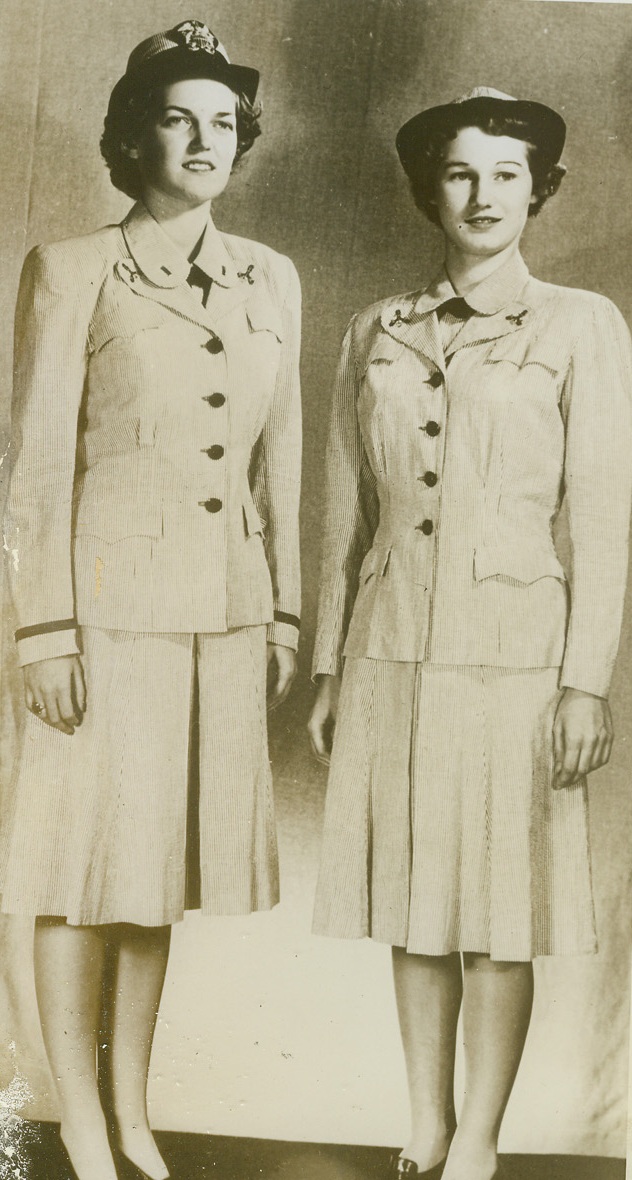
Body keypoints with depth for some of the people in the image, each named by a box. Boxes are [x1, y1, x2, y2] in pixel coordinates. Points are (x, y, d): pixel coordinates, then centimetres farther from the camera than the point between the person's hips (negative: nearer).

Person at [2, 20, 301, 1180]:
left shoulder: (272, 279, 10)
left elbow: (278, 460, 12)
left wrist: (284, 613, 10)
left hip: (225, 607, 5)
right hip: (109, 600, -4)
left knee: (164, 862, 13)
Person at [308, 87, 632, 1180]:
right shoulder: (375, 334, 10)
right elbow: (345, 517, 12)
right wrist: (328, 668, 10)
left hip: (511, 648, -3)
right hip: (393, 647, 3)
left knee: (497, 914, 4)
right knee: (414, 905, 11)